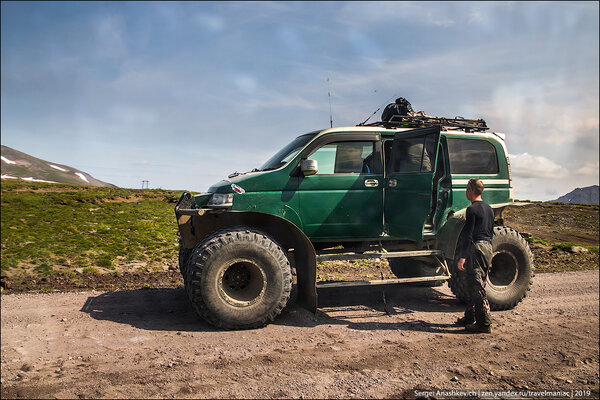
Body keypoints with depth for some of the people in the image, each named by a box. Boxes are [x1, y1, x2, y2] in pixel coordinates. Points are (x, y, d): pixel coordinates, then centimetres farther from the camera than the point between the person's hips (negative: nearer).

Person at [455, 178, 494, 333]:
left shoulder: (472, 209, -13)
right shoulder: (489, 208, 14)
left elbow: (468, 235, -17)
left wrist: (462, 257, -17)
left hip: (476, 248, -9)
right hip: (488, 248, 9)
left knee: (476, 287, -5)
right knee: (475, 285, 17)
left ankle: (484, 324, -2)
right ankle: (470, 317, 26)